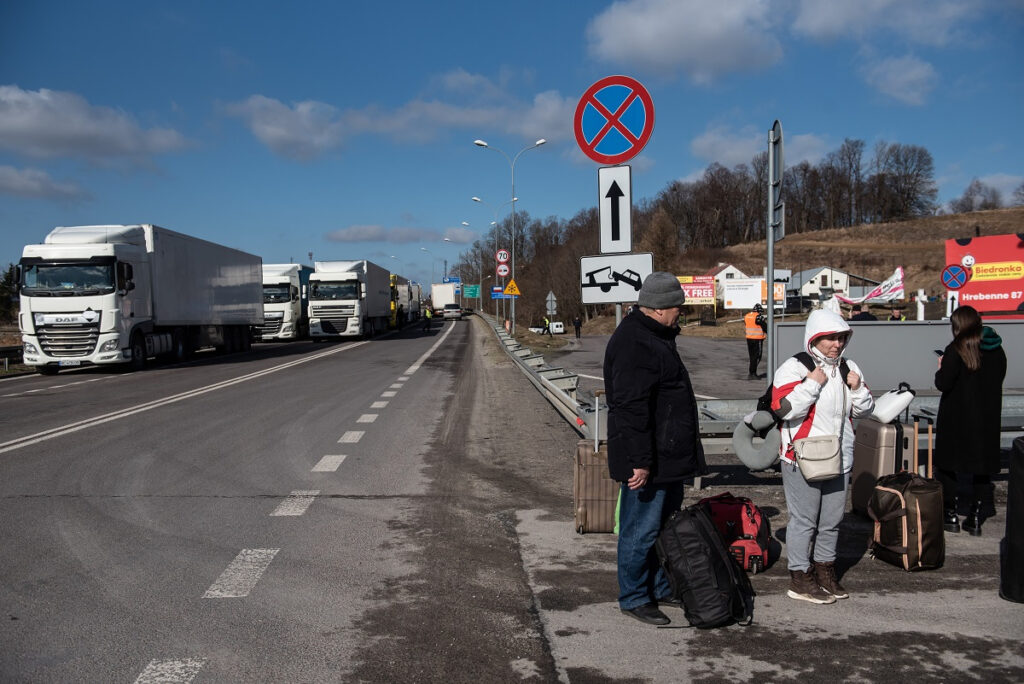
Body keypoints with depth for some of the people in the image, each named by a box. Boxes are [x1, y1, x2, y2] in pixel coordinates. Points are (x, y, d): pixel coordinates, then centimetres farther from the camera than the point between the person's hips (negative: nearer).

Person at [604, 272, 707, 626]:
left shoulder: (655, 336, 14)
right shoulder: (634, 344, -21)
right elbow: (632, 409, -26)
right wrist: (640, 461, -26)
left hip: (669, 456, 11)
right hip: (647, 462, -11)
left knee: (667, 523, 19)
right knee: (641, 529, 0)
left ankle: (661, 588, 33)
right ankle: (633, 597, 14)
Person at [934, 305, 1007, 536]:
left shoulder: (957, 349, -16)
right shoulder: (996, 350, 3)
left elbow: (943, 383, -18)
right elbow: (998, 378, 15)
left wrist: (941, 368, 0)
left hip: (957, 419, -5)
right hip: (988, 418, 5)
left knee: (947, 465, 8)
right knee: (982, 468, 12)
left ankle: (950, 515, 10)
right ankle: (976, 518, 14)